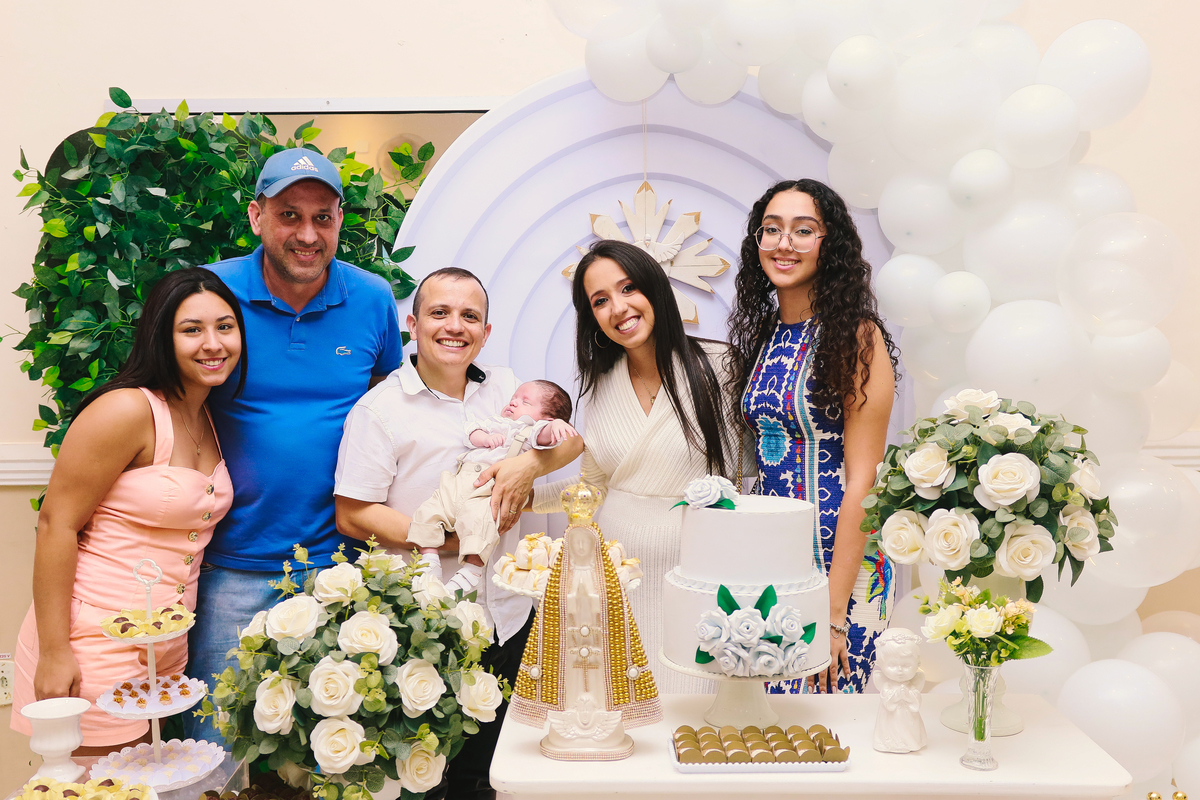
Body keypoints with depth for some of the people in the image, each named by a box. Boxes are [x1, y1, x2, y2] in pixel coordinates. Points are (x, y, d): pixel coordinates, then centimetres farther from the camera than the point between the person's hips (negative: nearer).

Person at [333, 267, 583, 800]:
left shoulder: (503, 386, 7)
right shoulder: (380, 409, -8)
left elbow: (572, 437, 5)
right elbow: (352, 516, -11)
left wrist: (529, 463, -16)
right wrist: (451, 540, -17)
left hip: (507, 616, 5)